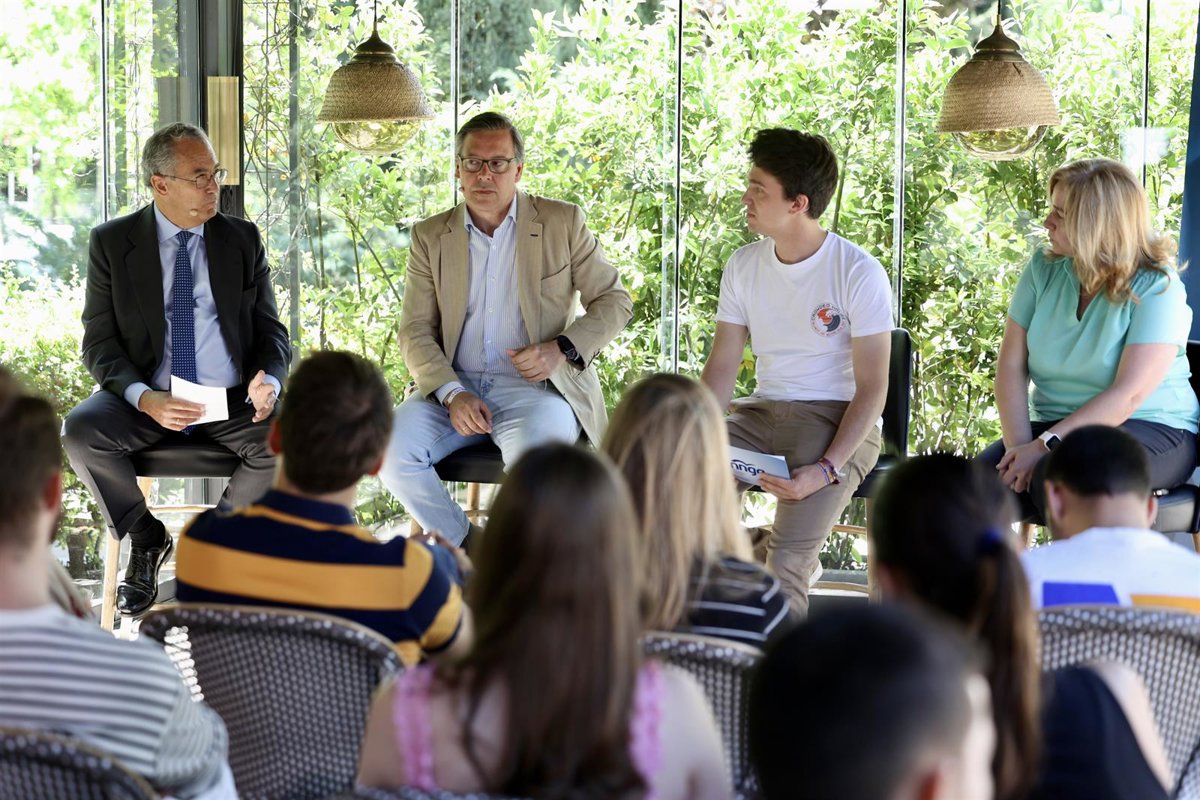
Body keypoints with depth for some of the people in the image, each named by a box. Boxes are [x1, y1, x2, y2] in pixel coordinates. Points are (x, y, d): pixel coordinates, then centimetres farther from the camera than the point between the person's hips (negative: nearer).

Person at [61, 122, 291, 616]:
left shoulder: (243, 240, 8)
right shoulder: (112, 242, 3)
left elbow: (270, 332, 10)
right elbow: (99, 343, -2)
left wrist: (268, 382, -15)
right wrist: (145, 399, -22)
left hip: (232, 403, 1)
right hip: (143, 401, -1)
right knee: (80, 431, -31)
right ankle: (146, 540, -3)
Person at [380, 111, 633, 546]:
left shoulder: (562, 222, 5)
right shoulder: (430, 237, 10)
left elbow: (615, 301, 8)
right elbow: (415, 331, 5)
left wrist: (563, 349, -11)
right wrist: (452, 394, -14)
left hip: (536, 387, -3)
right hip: (455, 385, 3)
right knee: (391, 448, -24)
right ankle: (465, 548, -1)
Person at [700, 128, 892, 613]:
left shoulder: (859, 274, -12)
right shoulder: (743, 266, 6)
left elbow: (872, 388, -13)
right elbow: (721, 367, 7)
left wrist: (826, 469, -26)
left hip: (836, 421, -5)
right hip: (764, 411, 5)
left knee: (786, 561, -28)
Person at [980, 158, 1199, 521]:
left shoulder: (1156, 287, -11)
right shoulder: (1044, 269, 5)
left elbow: (1129, 395, -19)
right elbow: (1011, 366, 0)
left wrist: (1045, 445, -25)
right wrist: (1019, 446, -15)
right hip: (1056, 428, 5)